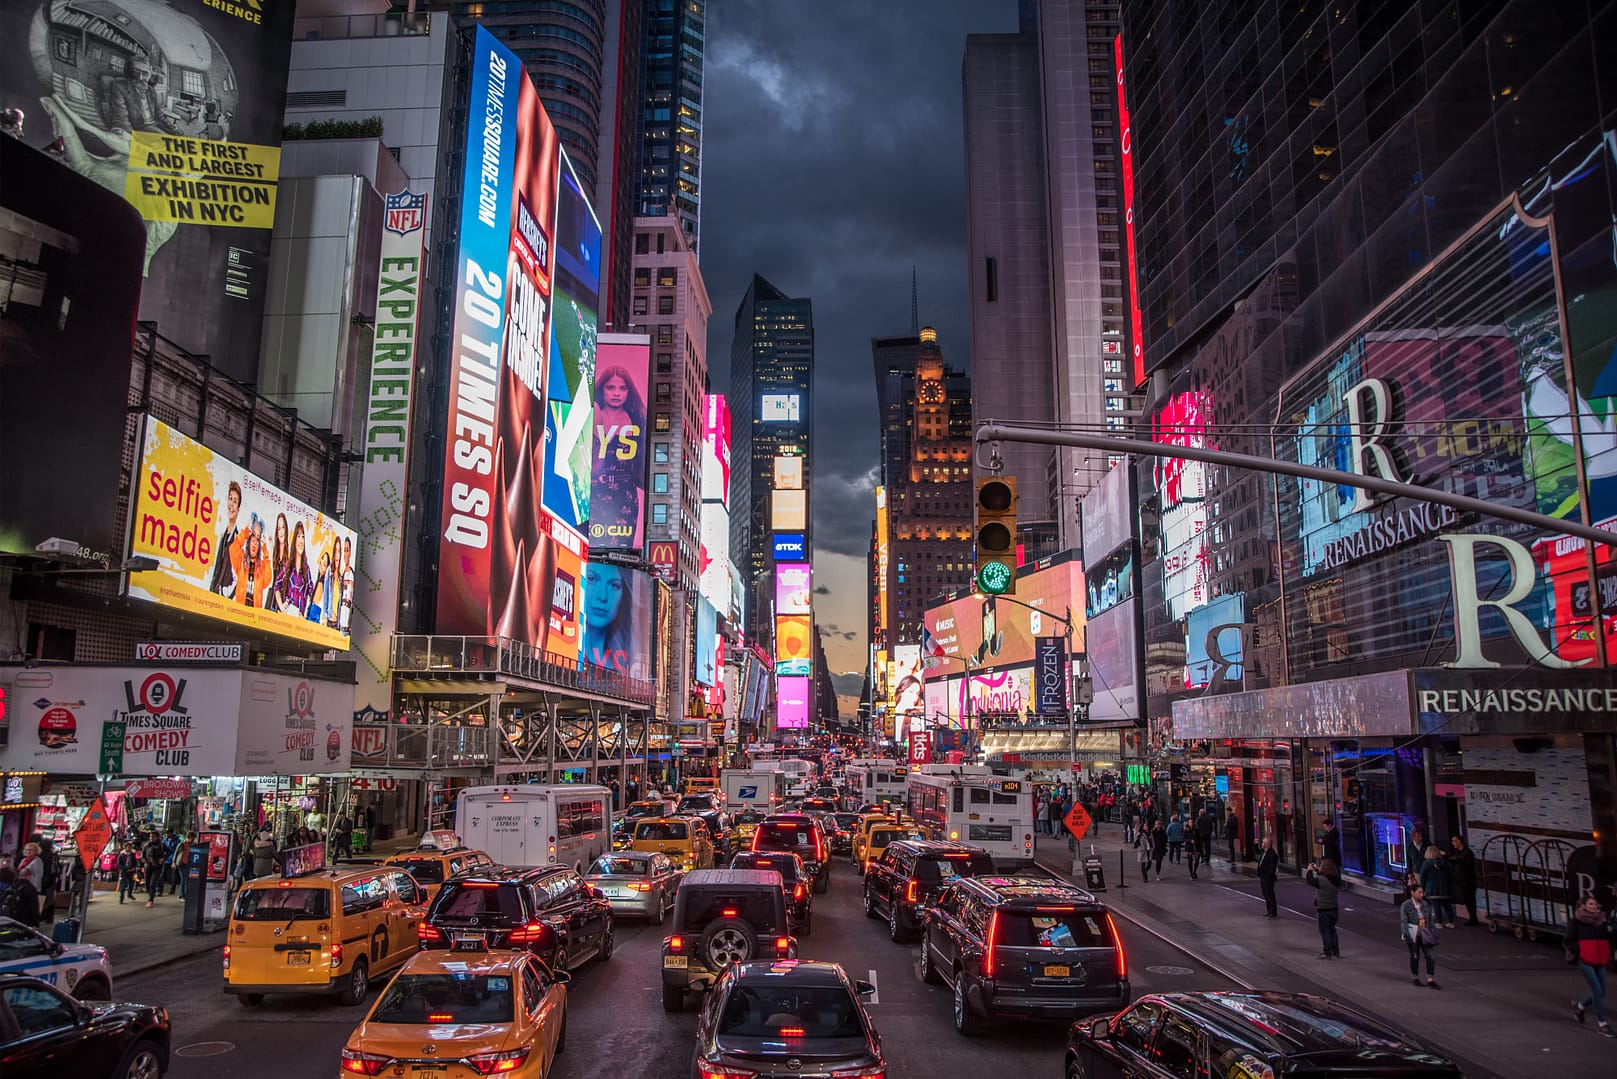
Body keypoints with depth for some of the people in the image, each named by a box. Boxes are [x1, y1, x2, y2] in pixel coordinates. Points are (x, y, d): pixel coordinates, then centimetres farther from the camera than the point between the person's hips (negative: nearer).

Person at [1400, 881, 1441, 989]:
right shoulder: (1406, 905, -8)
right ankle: (1415, 978, 24)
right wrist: (1407, 935, -15)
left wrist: (1434, 932, 8)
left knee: (1431, 956, -3)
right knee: (1415, 956, 8)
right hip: (1413, 934, -3)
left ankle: (1430, 979, 5)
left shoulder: (1426, 904, 3)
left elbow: (1432, 919, 10)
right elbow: (1403, 921, -9)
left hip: (1425, 934, 3)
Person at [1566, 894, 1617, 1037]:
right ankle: (1602, 1023, 2)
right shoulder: (1576, 922, -4)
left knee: (1601, 993, 9)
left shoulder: (1602, 920, 8)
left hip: (1600, 962, 5)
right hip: (1585, 962, -5)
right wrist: (1578, 952, -11)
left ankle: (1580, 1006, 37)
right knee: (1598, 991, -9)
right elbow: (1568, 942, -2)